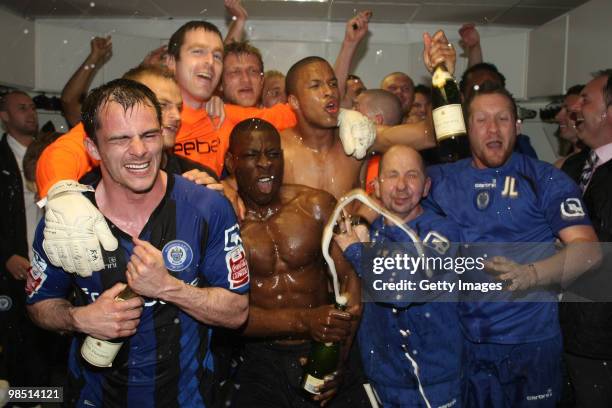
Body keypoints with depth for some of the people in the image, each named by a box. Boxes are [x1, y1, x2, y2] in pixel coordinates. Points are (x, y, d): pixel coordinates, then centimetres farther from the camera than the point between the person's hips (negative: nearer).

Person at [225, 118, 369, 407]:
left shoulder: (317, 206, -1)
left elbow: (350, 278, -2)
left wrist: (338, 359, -12)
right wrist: (304, 321, -24)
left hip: (323, 352, 2)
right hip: (259, 361, -1)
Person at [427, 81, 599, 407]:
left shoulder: (545, 180, -2)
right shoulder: (439, 180, 5)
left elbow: (587, 250, -11)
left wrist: (529, 274, -27)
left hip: (530, 343, -2)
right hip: (458, 339, 2)